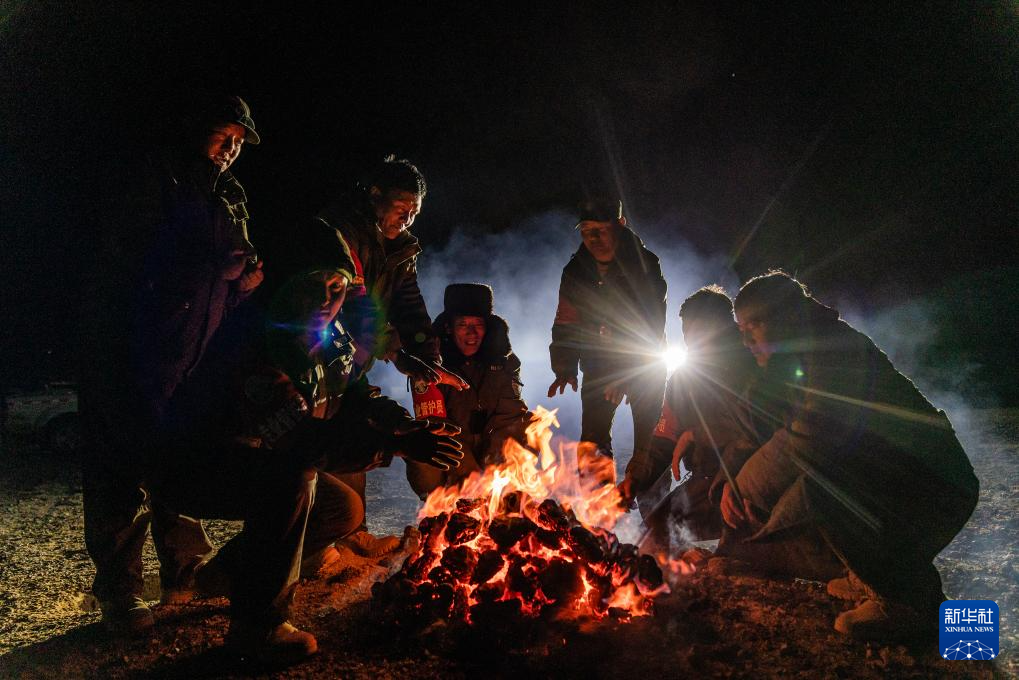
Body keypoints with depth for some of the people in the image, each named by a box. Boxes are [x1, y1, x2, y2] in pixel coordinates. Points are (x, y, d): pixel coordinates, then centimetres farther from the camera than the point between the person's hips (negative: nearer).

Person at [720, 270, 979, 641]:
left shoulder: (837, 350, -21)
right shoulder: (801, 360, 9)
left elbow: (807, 443, -32)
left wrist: (744, 492, -20)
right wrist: (736, 481, -2)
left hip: (936, 492, -9)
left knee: (817, 488, -31)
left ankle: (908, 599, -11)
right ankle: (874, 574, 17)